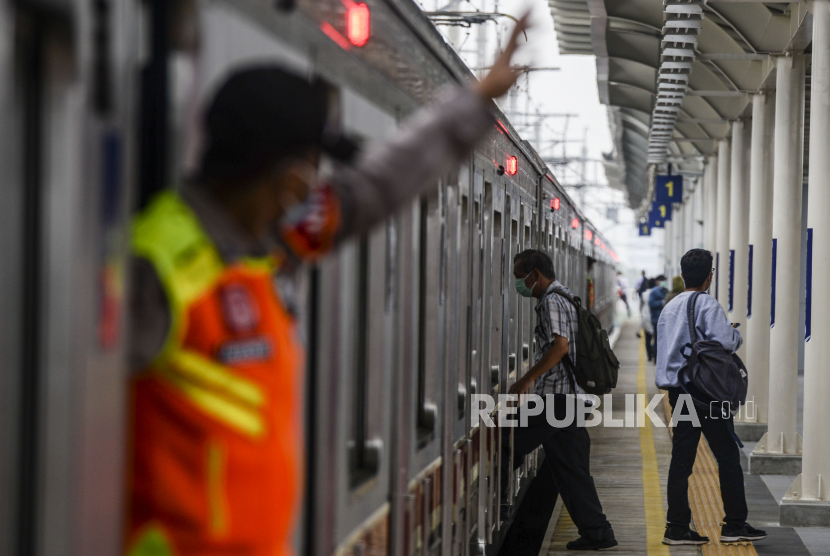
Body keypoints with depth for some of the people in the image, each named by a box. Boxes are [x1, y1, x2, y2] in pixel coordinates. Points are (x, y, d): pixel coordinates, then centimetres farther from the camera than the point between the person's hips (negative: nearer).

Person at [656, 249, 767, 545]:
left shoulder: (669, 308, 14)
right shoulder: (707, 304, -11)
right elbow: (725, 341, -23)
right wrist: (736, 333, -1)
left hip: (677, 391, 7)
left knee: (682, 458, 7)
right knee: (727, 455, 2)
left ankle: (677, 527, 5)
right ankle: (735, 524, 5)